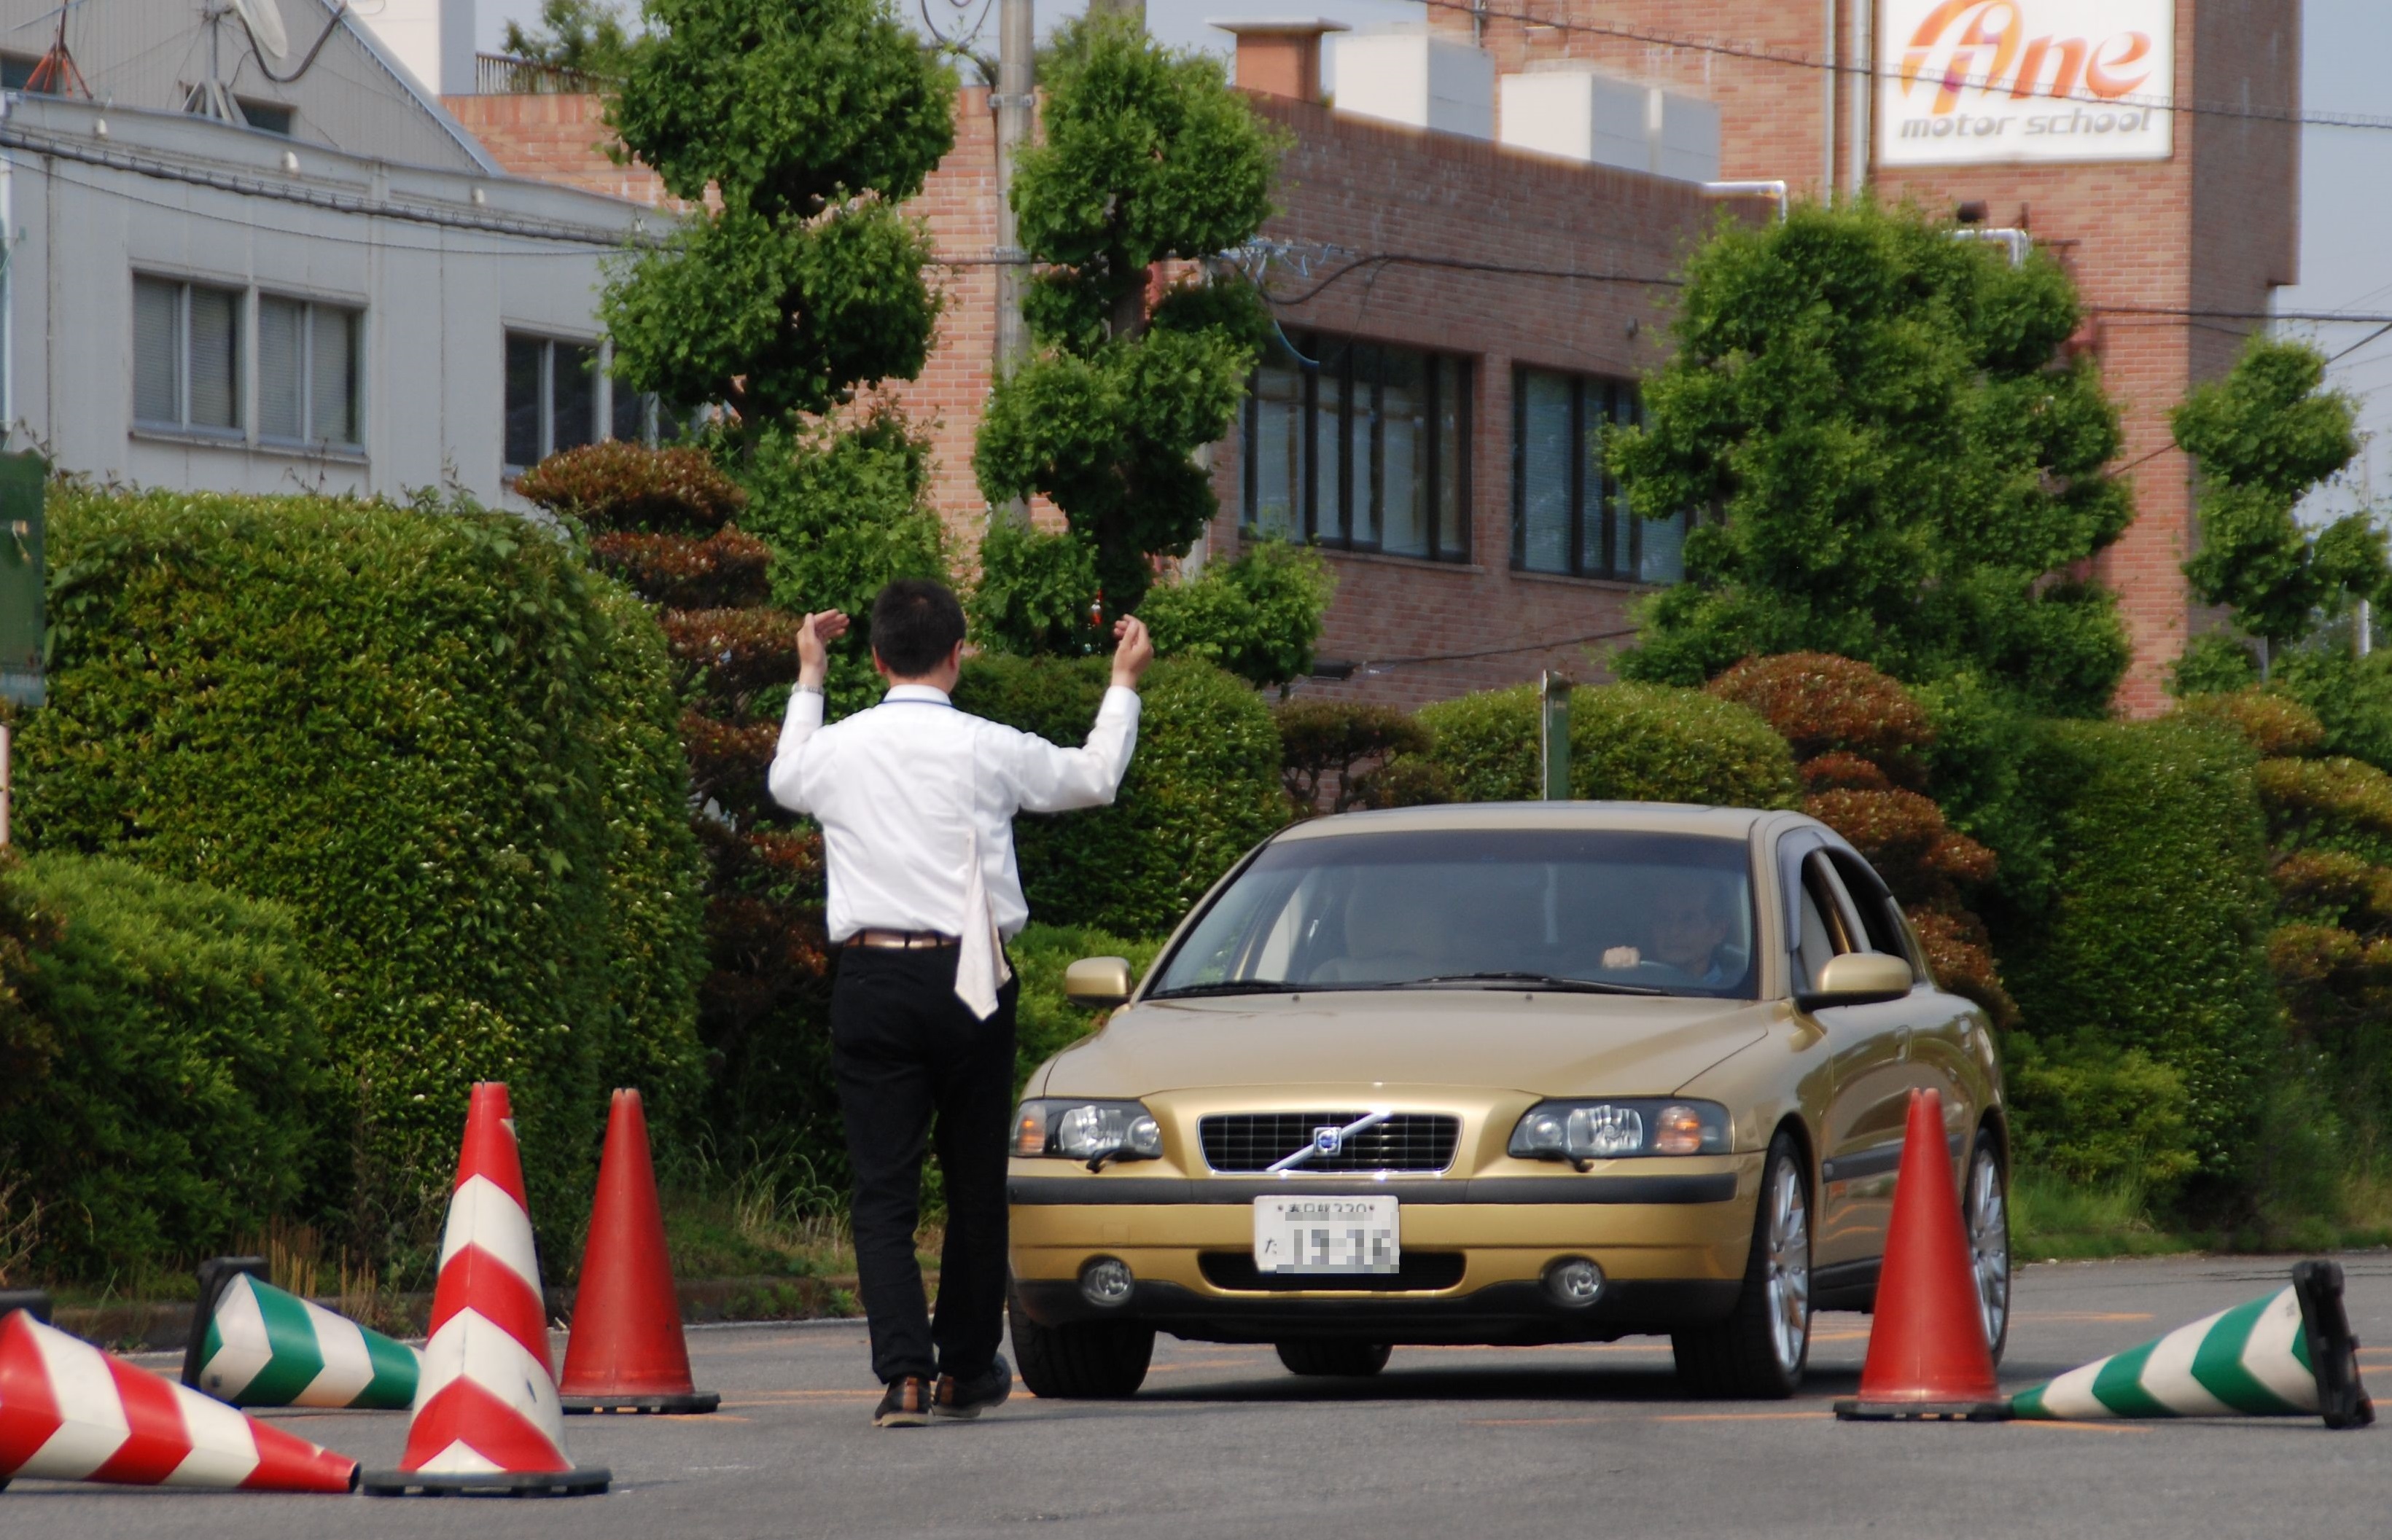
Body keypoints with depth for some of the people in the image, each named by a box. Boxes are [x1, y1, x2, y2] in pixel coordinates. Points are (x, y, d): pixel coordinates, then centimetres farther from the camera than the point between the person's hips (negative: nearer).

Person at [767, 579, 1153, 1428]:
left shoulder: (836, 748, 1)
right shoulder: (989, 751, -4)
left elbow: (785, 780, 27)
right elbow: (1096, 777, 15)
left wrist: (808, 680, 40)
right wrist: (1125, 683, 30)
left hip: (869, 981, 1)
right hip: (967, 978, -1)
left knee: (883, 1189, -1)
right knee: (975, 1181, 14)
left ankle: (904, 1372, -17)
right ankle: (966, 1371, 22)